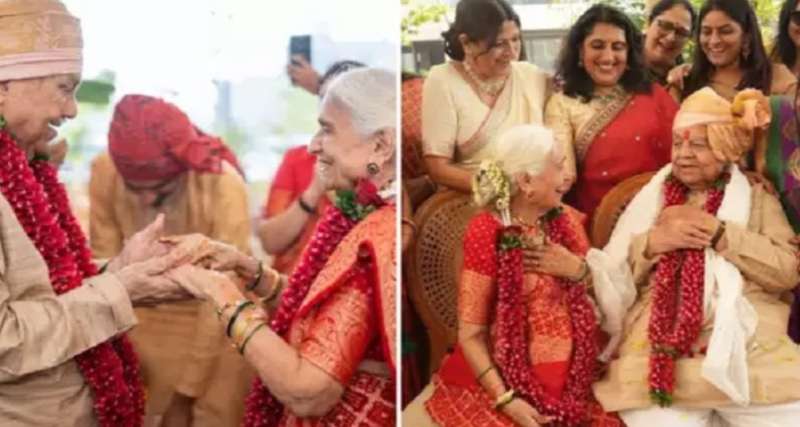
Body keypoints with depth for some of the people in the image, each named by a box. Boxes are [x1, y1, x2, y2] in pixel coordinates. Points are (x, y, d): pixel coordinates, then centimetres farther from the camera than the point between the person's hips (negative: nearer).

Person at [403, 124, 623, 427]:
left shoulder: (568, 221, 5)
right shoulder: (487, 232, -11)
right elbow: (471, 334, -13)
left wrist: (578, 271, -7)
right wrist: (504, 399, -23)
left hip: (571, 379, 4)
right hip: (508, 378, -4)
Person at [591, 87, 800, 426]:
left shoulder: (757, 199, 16)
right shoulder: (650, 199, 17)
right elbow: (610, 282, 10)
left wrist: (716, 231, -5)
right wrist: (652, 242, -5)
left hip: (750, 344, 1)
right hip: (658, 347, 0)